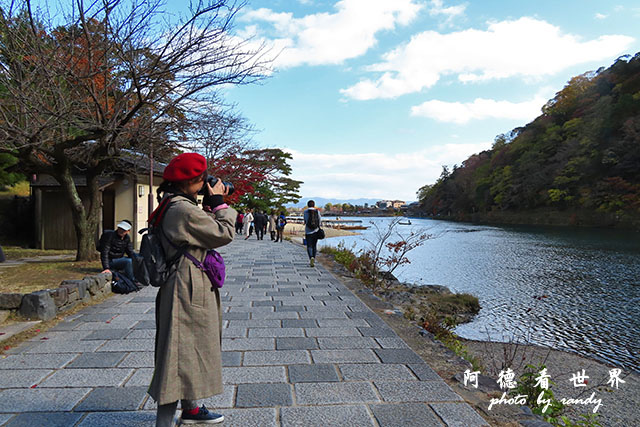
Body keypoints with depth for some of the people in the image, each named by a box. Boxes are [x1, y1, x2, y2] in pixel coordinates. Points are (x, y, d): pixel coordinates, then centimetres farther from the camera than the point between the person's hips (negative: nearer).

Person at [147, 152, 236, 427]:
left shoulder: (172, 207, 11)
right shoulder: (184, 210, -21)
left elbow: (205, 229, 19)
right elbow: (224, 234, -17)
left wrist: (211, 205, 9)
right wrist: (218, 203, -6)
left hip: (189, 289, 11)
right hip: (189, 292, -11)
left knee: (189, 353, 22)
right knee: (181, 355, -4)